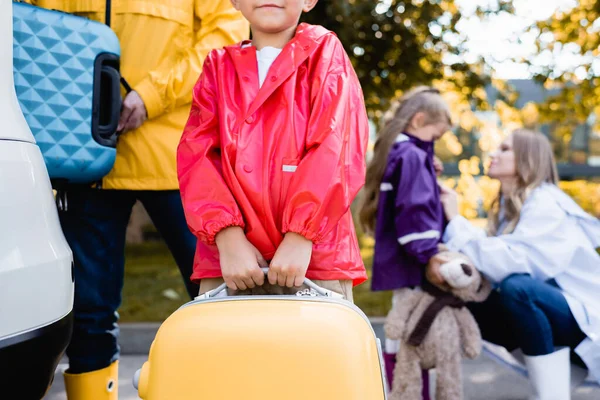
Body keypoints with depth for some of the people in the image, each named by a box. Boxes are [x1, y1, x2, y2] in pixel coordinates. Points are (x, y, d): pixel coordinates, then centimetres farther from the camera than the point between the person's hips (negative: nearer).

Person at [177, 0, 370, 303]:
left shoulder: (325, 54, 10)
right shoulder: (218, 67, 17)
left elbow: (337, 150, -5)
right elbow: (196, 156, 2)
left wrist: (301, 237, -17)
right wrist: (228, 237, -14)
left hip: (316, 256, -2)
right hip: (226, 257, 2)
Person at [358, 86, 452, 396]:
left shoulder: (395, 152, 17)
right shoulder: (412, 156, -14)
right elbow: (415, 211, -23)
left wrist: (429, 173, 11)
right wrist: (429, 255, -23)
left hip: (401, 264, 10)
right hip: (412, 266, -10)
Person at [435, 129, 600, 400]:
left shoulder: (546, 204, -17)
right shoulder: (509, 206, 10)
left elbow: (512, 262, -31)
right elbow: (490, 254, -3)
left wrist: (456, 221, -25)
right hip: (547, 312, 9)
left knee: (517, 286, -34)